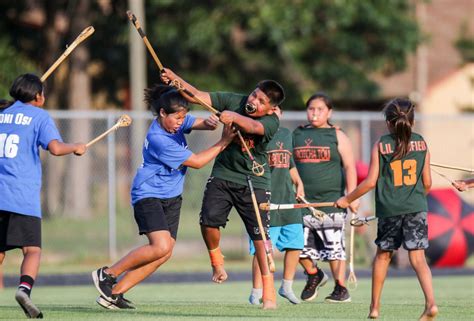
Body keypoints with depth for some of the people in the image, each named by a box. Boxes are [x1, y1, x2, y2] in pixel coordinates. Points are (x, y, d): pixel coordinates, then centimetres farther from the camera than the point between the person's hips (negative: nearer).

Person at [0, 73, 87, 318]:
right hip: (22, 197, -4)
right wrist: (76, 148, 6)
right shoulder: (40, 116, 3)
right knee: (33, 250, -4)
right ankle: (25, 288, -29)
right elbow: (55, 148, -12)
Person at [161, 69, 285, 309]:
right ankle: (216, 261, 15)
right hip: (223, 174, 3)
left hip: (254, 182, -3)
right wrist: (176, 80, -25)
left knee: (260, 234, -7)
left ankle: (269, 292, 0)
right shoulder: (233, 101, -6)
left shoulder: (271, 122, -17)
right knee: (209, 220, -15)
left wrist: (234, 117, -57)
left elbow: (253, 126, -39)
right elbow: (198, 96, -10)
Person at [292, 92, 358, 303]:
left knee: (334, 246, -3)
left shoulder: (337, 136, 2)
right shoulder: (296, 135, 12)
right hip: (302, 201, 4)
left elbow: (349, 167, -2)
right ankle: (314, 275, 26)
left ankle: (341, 289, 6)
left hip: (330, 201, -4)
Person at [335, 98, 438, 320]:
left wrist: (347, 199, 8)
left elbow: (371, 182, -4)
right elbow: (427, 182, 8)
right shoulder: (421, 143, 5)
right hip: (416, 208, 1)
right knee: (418, 258, -2)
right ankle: (430, 303, -22)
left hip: (389, 210, -1)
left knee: (383, 254, 17)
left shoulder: (380, 145, -1)